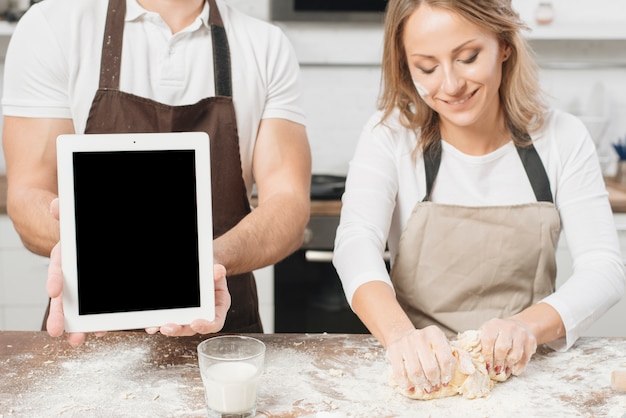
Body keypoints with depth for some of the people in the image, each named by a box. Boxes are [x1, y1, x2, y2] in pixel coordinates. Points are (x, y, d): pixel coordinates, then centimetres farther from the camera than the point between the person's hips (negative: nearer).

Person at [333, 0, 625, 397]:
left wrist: (529, 325, -28)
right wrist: (400, 334, -40)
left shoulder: (562, 138, 0)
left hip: (524, 369, 1)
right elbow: (357, 243, -19)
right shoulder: (389, 136, -5)